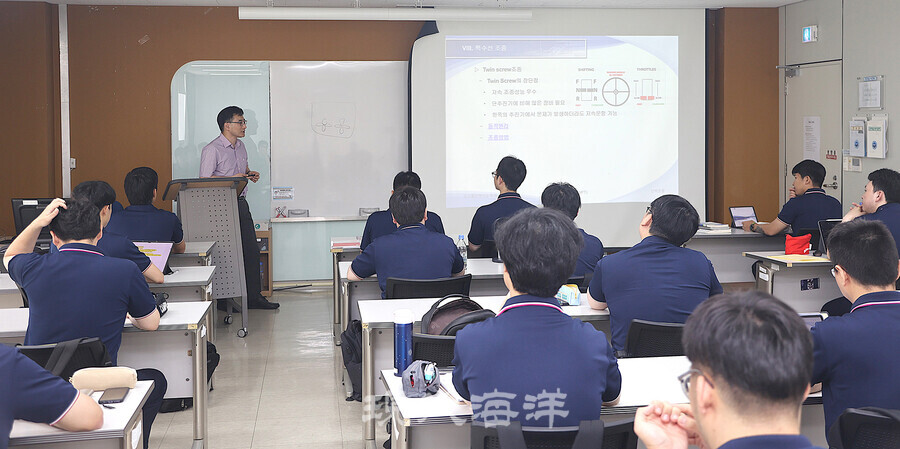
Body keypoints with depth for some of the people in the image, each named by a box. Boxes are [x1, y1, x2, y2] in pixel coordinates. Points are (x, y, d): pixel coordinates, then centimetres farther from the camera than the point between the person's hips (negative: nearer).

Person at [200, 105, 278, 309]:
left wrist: (251, 175, 6)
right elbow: (205, 180, -15)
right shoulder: (212, 150, -12)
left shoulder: (240, 146, 13)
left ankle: (254, 296, 14)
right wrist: (232, 179, -20)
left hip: (240, 202, 8)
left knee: (251, 250, 7)